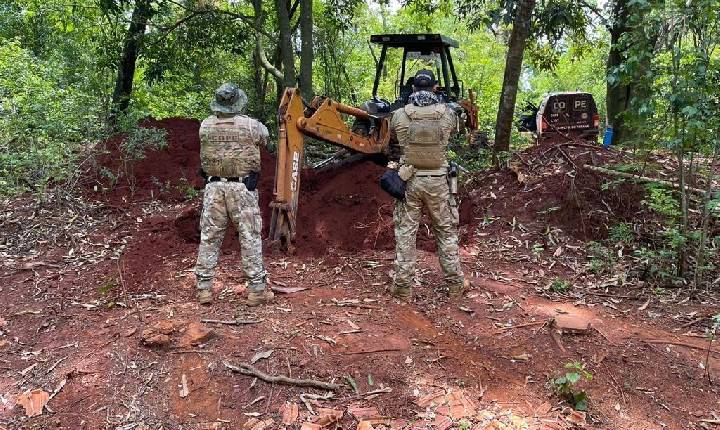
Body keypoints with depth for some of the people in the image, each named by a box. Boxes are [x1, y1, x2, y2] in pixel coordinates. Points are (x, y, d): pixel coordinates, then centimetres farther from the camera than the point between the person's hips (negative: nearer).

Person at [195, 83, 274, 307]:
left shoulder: (205, 126, 0)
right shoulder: (250, 125, -7)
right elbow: (265, 136, 13)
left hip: (214, 187, 3)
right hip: (242, 187, -3)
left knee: (209, 238, 11)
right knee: (250, 238, 4)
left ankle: (204, 289, 14)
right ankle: (257, 290, 6)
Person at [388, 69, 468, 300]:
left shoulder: (399, 115, -6)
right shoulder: (447, 114, -6)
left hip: (409, 180, 0)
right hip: (438, 181, 0)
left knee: (405, 233, 8)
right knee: (446, 232, 13)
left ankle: (403, 287, 12)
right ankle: (455, 284, 22)